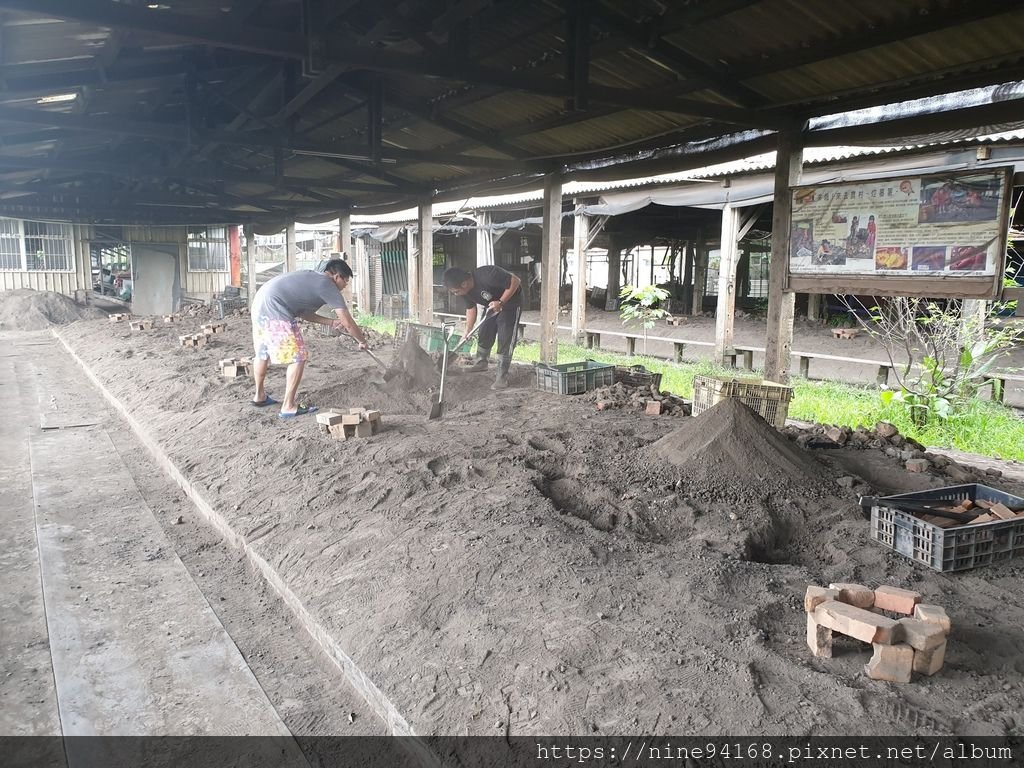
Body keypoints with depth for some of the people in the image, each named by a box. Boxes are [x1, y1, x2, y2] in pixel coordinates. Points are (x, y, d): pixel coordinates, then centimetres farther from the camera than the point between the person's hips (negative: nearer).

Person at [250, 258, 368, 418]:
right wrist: (362, 342, 13)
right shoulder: (328, 286, -3)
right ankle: (289, 406, 3)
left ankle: (260, 396, 42)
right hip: (275, 313, -10)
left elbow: (303, 312, 26)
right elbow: (348, 323, -2)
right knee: (298, 358, -1)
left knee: (262, 353, 25)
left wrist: (331, 322, 25)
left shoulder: (312, 279, 22)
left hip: (259, 304, 10)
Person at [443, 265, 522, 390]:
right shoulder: (466, 290, -14)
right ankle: (481, 363, 37)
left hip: (510, 304, -7)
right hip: (492, 307, 7)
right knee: (484, 334, 14)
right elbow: (471, 308, 1)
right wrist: (467, 332, -5)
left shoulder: (487, 276, -38)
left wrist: (501, 302, -34)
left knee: (505, 341, -9)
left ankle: (502, 377, -3)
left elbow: (515, 281, -31)